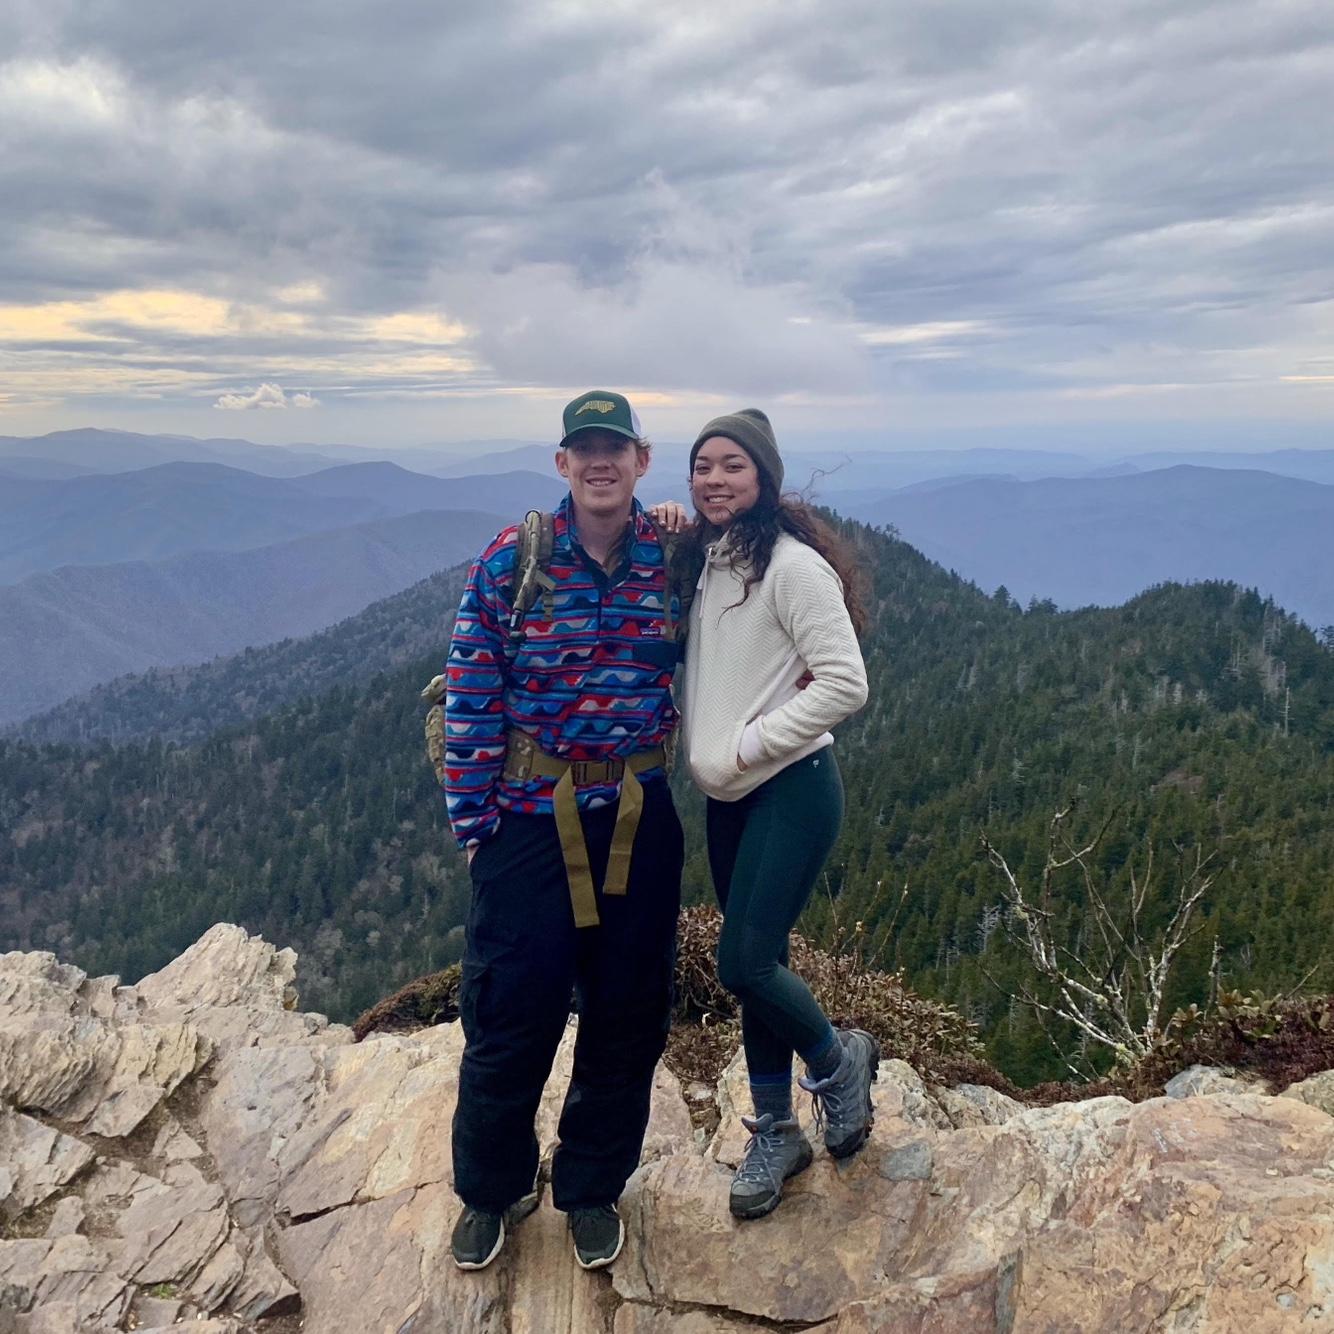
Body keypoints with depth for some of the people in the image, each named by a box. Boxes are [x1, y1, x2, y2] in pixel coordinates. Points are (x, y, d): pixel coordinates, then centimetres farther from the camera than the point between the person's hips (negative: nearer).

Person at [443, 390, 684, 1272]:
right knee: (512, 1009, 5)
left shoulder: (675, 557, 0)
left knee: (627, 1013, 12)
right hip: (530, 816, -2)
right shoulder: (511, 561, -6)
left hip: (639, 820, 2)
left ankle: (593, 1187, 34)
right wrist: (471, 816, -7)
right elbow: (471, 693, -5)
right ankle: (491, 1190, 31)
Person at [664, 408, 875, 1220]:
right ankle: (776, 1134, 29)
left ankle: (840, 1061, 20)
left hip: (792, 788, -7)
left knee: (744, 964, -10)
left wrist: (746, 744, -17)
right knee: (753, 968, 13)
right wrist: (697, 736, 1)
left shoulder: (792, 565, -14)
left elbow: (845, 683, -18)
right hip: (728, 796, 7)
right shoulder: (705, 562, 8)